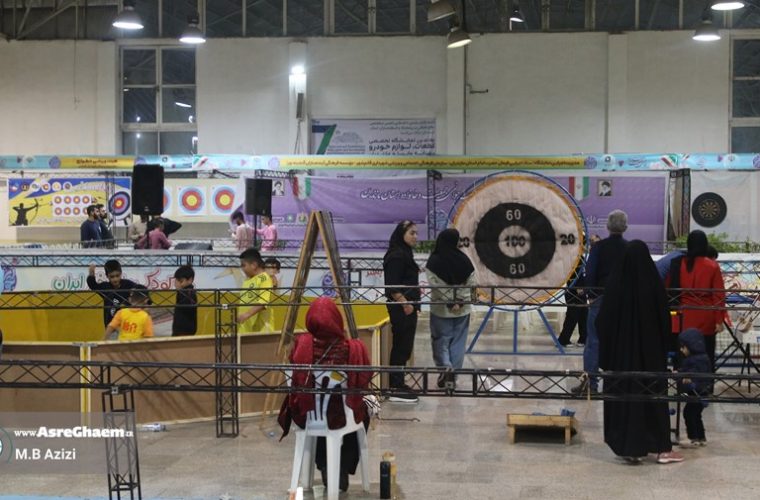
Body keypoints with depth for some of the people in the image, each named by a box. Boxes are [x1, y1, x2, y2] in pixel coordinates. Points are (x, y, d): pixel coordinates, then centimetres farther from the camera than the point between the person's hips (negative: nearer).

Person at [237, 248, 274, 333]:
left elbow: (263, 302, -23)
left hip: (261, 328, -8)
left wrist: (247, 315, -32)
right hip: (246, 328, 8)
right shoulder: (247, 280, 16)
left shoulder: (264, 278, -11)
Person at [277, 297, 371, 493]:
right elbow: (364, 381, -11)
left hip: (305, 414, 2)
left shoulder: (300, 343, -16)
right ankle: (343, 470, 35)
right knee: (361, 413, 34)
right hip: (339, 416, -2)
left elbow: (293, 379, -4)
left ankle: (324, 467, 35)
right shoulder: (352, 348, -20)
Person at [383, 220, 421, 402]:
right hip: (401, 308, -10)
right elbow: (392, 286, -21)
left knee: (403, 348, 14)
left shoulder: (404, 253, 15)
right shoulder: (397, 255, -15)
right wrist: (405, 303, -23)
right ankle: (396, 389, -3)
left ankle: (397, 385, 21)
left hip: (407, 307, 10)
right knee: (402, 348, -7)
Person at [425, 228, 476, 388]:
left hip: (441, 309, -2)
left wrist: (449, 302, -9)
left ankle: (445, 368, -9)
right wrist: (460, 300, -3)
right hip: (462, 308, 2)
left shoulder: (434, 261, -10)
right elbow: (471, 283, -5)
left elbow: (435, 285, -14)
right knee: (458, 342, 10)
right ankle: (454, 374, 13)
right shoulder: (464, 260, -4)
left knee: (441, 340, 9)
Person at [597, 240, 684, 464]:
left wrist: (606, 350, 6)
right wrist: (663, 348, 8)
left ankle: (627, 446, 11)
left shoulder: (614, 283, -8)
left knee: (623, 394, 9)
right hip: (650, 350, -1)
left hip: (620, 350, 1)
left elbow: (603, 319, -4)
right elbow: (665, 319, -5)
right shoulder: (654, 282, -11)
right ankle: (662, 448, 12)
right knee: (653, 394, 8)